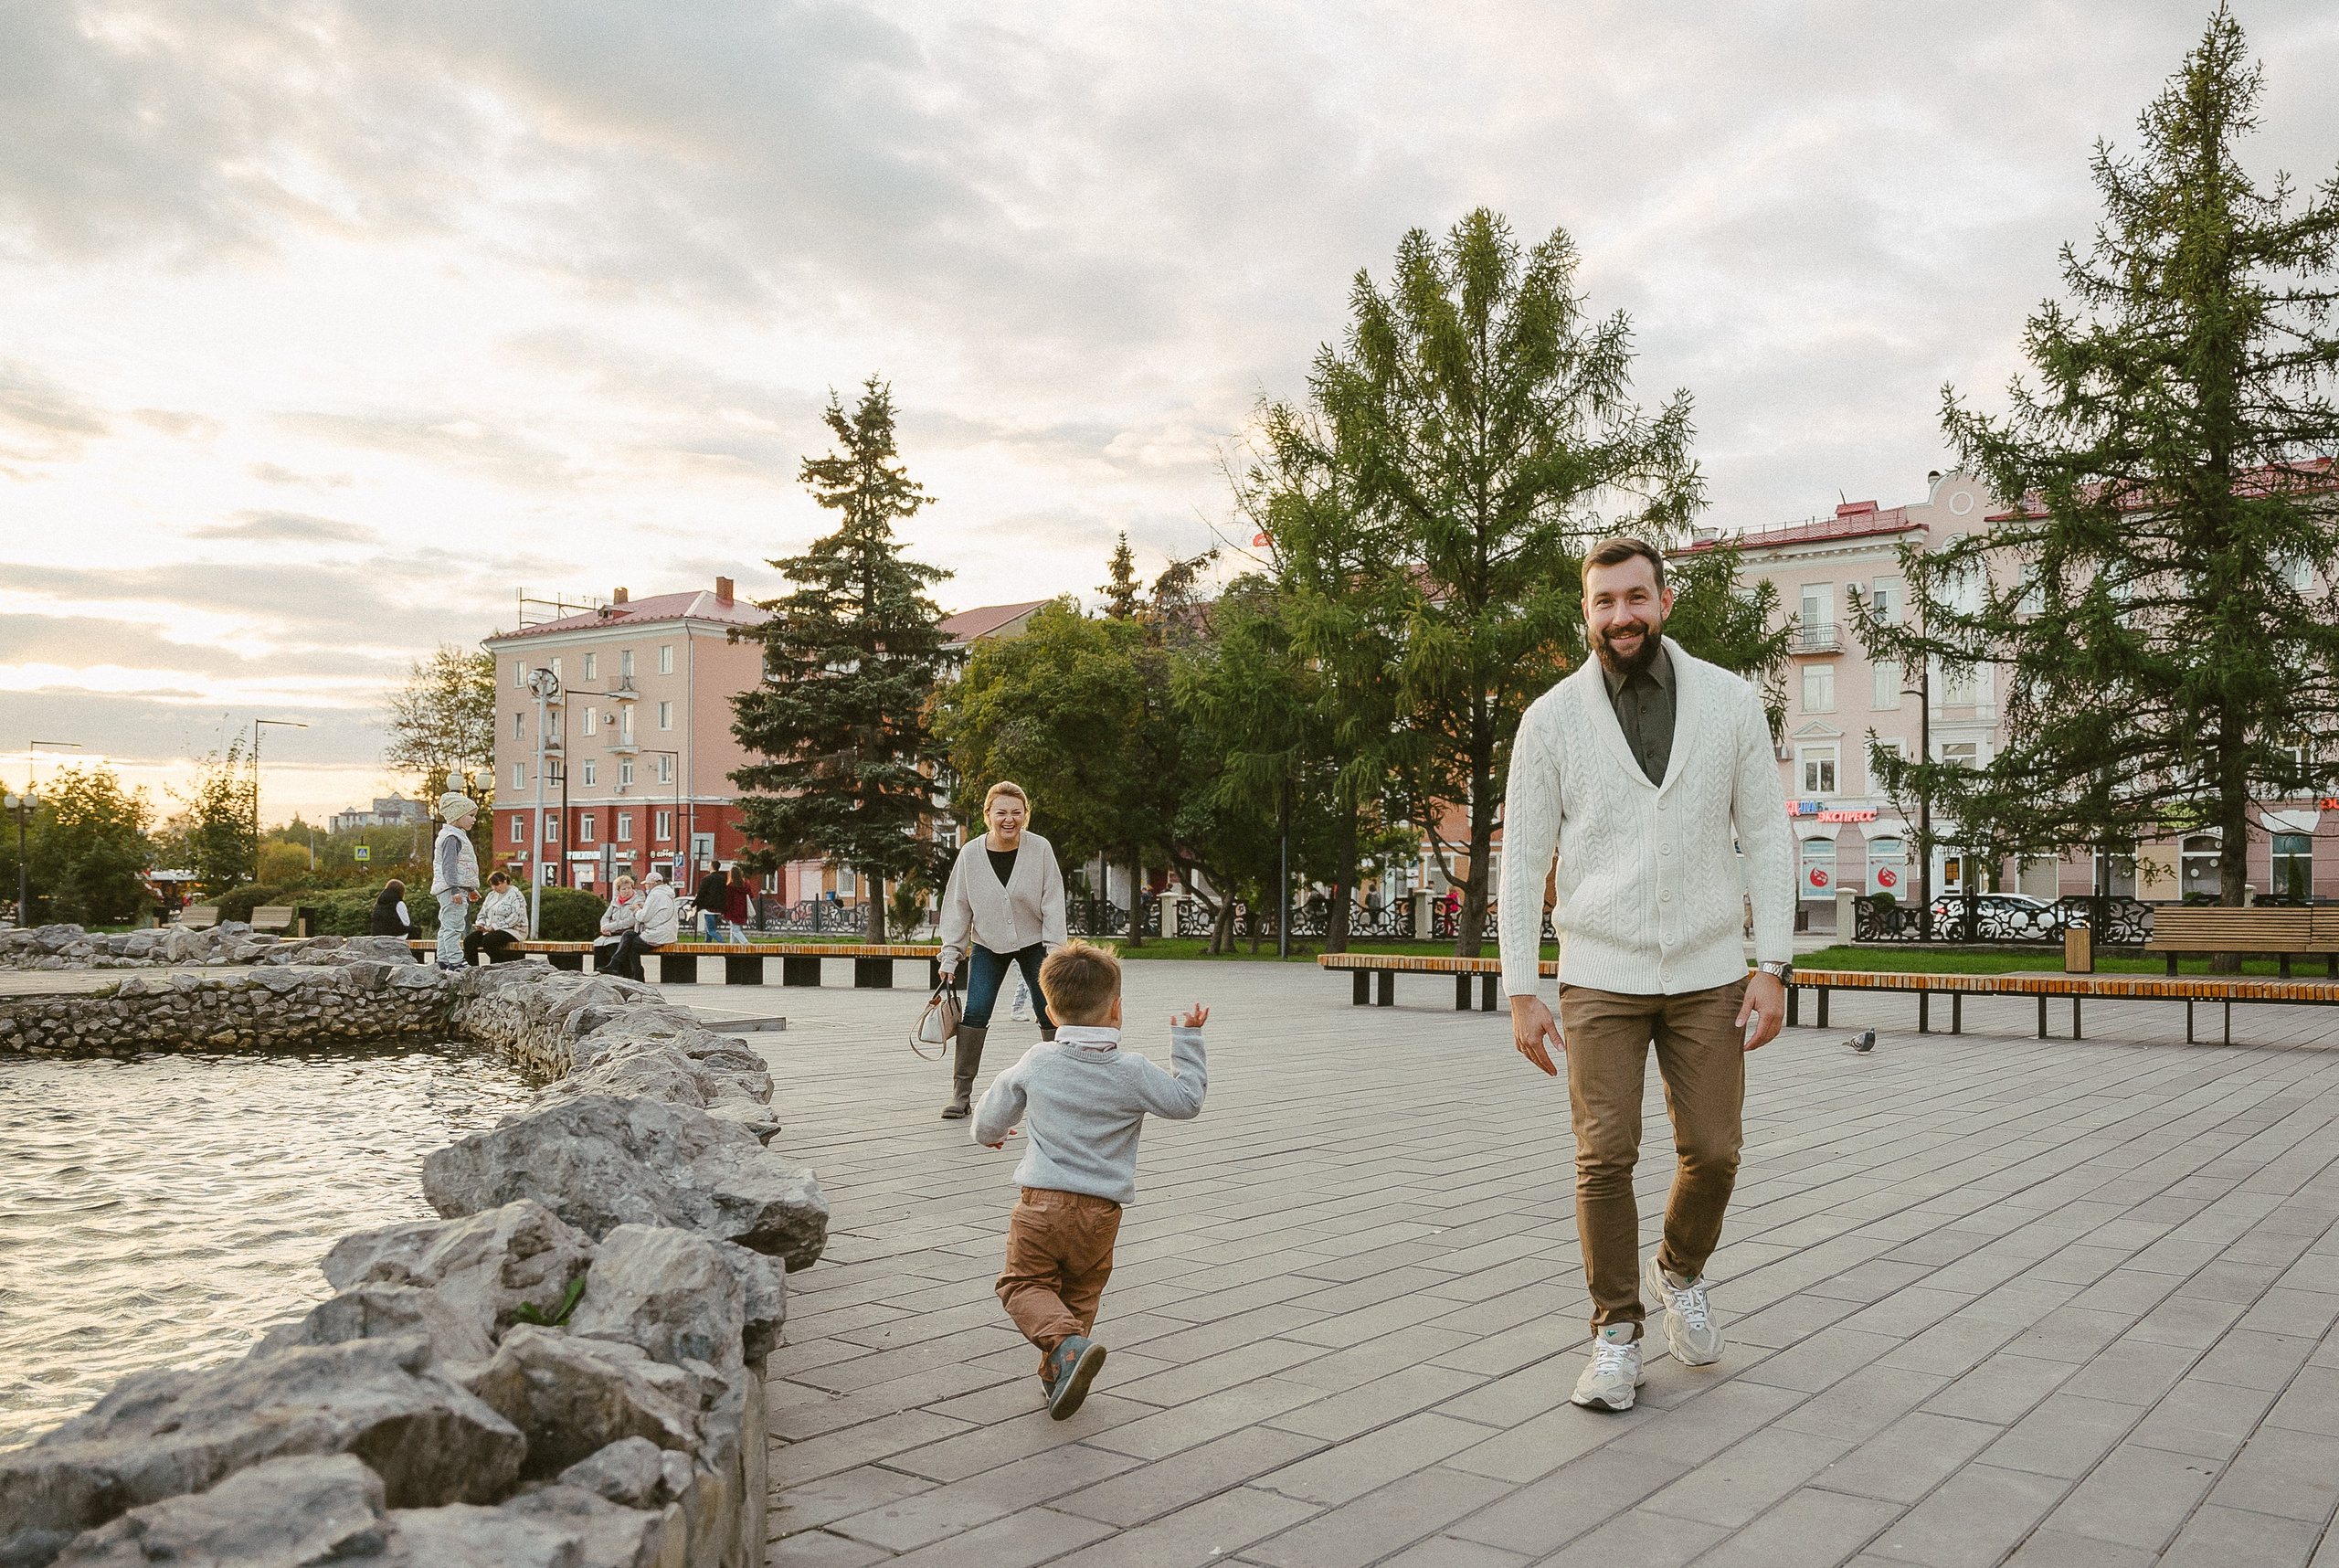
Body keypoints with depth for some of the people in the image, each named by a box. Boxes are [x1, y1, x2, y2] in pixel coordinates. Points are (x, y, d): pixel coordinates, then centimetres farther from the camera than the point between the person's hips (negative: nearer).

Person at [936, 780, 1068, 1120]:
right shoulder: (970, 853, -13)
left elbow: (1053, 903, -11)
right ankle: (961, 1092, -1)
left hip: (1034, 942, 0)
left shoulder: (1040, 849, -16)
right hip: (987, 944, 0)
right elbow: (957, 907, -4)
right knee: (975, 1012, -11)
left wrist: (1055, 954, -13)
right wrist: (950, 955, -6)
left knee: (1051, 1014, 1)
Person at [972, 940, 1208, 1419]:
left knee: (1024, 1284, 8)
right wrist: (1188, 1041, 11)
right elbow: (1186, 1101, 4)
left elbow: (993, 1114, 13)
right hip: (1100, 1212, 1)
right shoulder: (1133, 1072, -7)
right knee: (1080, 1294, 19)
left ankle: (1065, 1344, -17)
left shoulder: (1035, 1061, 0)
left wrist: (989, 1134, 37)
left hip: (1040, 1204, -1)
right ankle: (1058, 1375, 16)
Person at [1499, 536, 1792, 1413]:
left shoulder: (1731, 701, 0)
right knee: (1605, 1158, -4)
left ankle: (1680, 1273, 36)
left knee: (1712, 1152, 5)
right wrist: (1520, 992, -5)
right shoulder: (1551, 718, -3)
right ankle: (1616, 1336, 13)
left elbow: (1765, 837, 3)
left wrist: (1772, 964, -4)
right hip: (1600, 977, -1)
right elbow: (1523, 859, -1)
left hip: (1707, 975, 1)